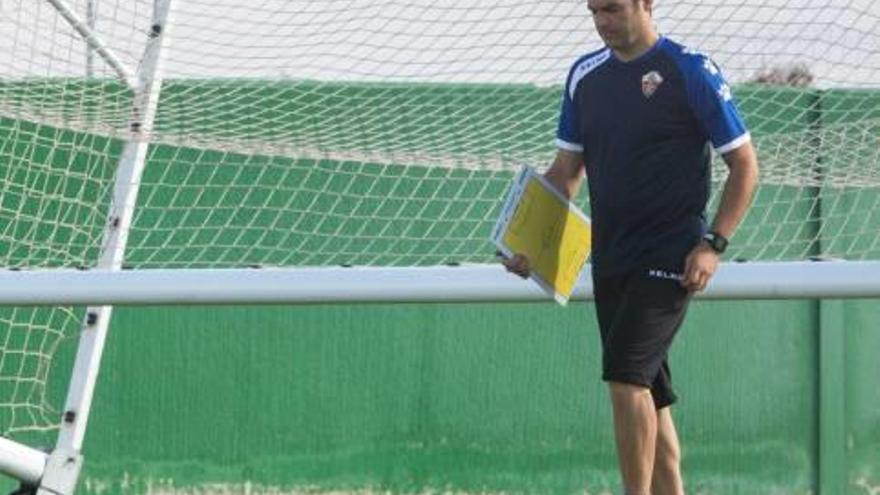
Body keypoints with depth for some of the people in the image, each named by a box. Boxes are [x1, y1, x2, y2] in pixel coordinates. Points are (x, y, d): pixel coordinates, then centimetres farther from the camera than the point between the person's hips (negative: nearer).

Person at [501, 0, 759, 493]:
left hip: (669, 256, -7)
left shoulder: (692, 71, -6)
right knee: (647, 393, 8)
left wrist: (713, 244, -13)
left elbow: (745, 165, -4)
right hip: (611, 258, 7)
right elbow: (566, 171, 18)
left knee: (627, 373, -19)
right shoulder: (586, 75, 12)